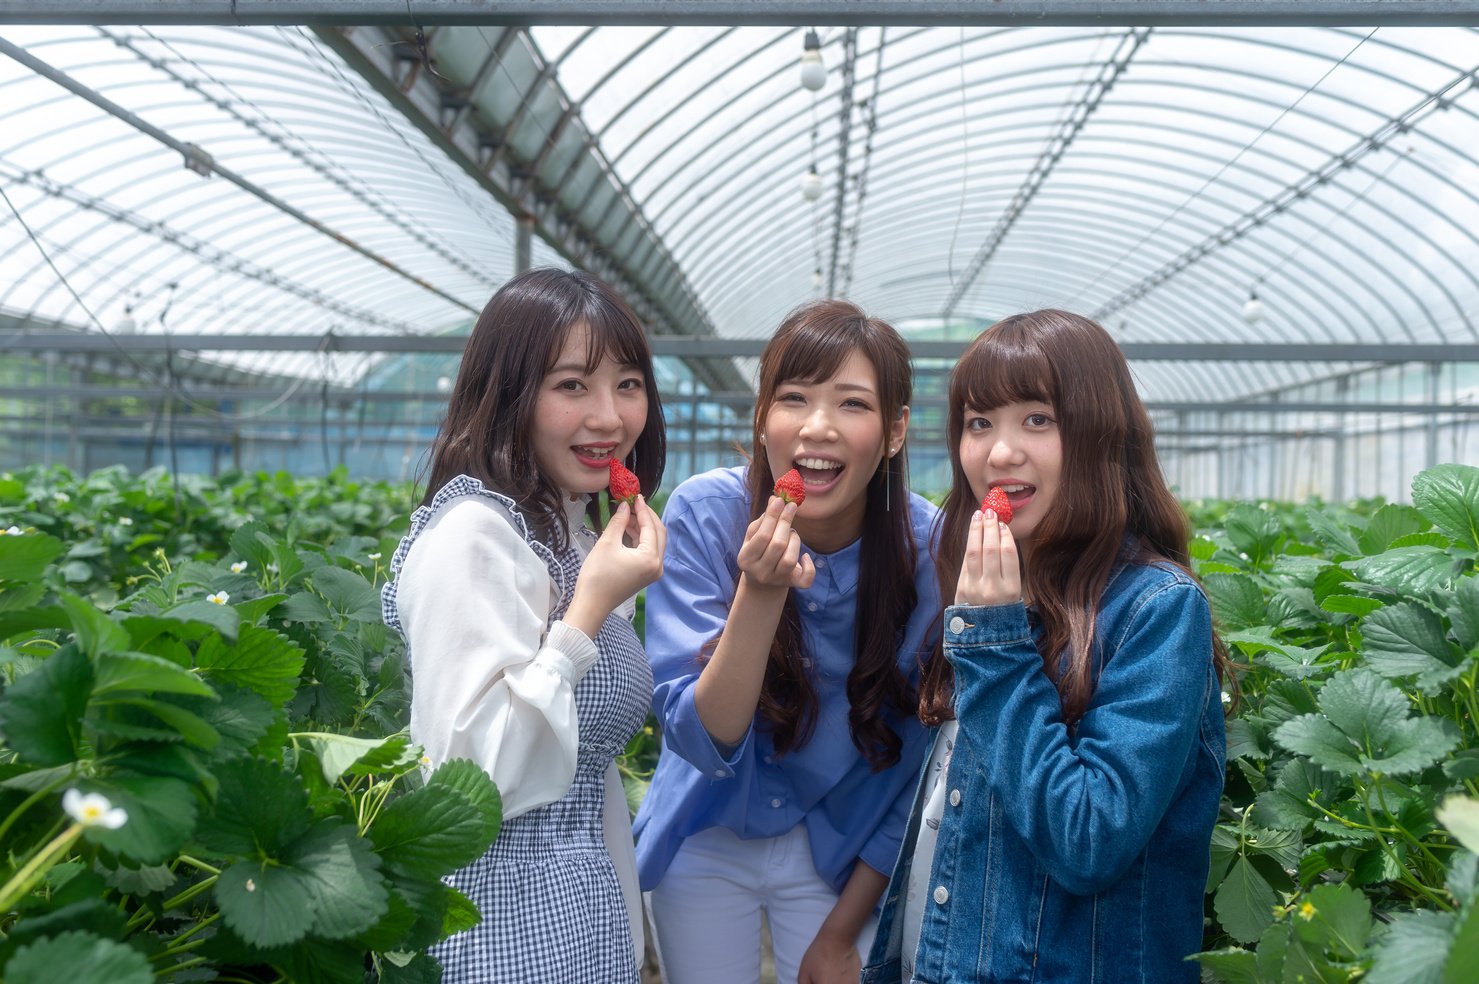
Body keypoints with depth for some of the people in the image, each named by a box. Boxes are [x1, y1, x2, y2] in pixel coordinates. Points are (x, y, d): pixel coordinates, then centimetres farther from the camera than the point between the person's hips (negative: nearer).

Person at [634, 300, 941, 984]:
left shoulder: (931, 549, -19)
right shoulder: (704, 515, -20)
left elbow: (920, 767, -8)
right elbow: (705, 740, -23)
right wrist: (760, 591, -38)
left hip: (846, 852, 0)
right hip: (708, 843, 1)